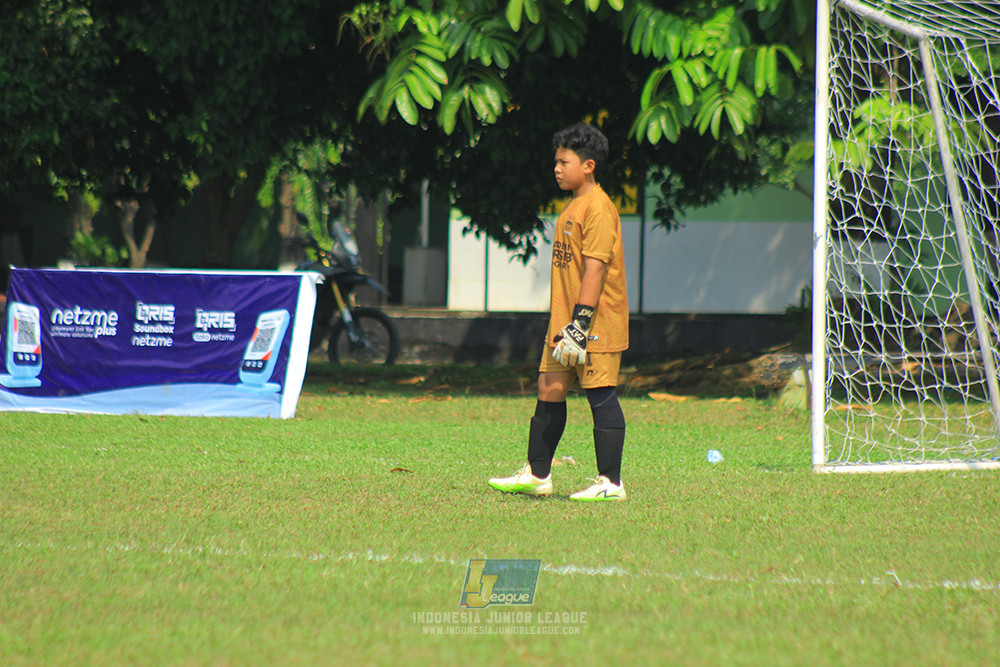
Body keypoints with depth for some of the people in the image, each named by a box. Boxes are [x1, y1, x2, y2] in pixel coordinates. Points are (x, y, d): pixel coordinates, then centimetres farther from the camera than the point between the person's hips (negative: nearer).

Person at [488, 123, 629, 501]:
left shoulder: (598, 208, -14)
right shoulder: (573, 208, 17)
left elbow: (594, 269, -20)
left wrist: (579, 324, -24)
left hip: (597, 324, -10)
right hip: (565, 323, 10)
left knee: (600, 396, -5)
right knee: (549, 389, 9)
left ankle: (610, 483, -1)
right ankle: (536, 476, 15)